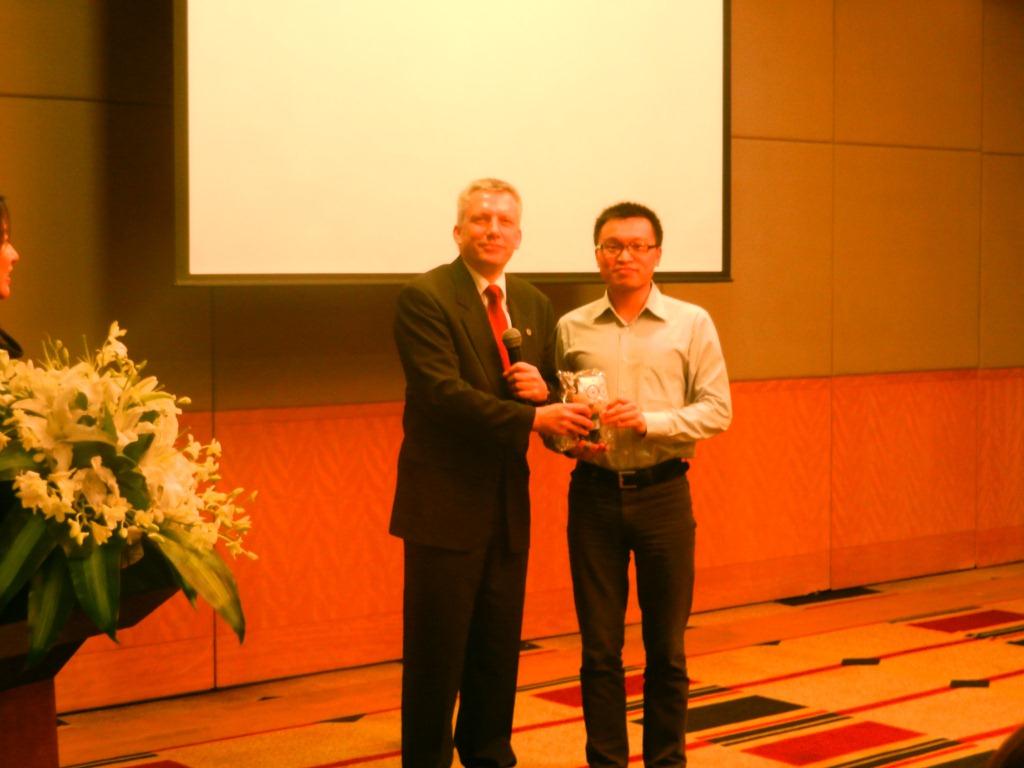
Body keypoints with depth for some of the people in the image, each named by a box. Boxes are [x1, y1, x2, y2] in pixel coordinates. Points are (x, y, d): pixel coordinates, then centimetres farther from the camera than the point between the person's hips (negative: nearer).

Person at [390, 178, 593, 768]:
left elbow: (552, 399, 16)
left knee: (500, 649, 15)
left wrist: (543, 391, -9)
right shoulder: (425, 298, -9)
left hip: (509, 504, 6)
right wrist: (533, 416, -26)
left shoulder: (535, 306, 12)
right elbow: (444, 393, -20)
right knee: (436, 652, 1)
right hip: (445, 503, -6)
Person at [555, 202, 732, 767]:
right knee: (600, 648, 5)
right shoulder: (571, 329, 6)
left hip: (662, 493, -1)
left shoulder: (692, 324, 2)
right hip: (594, 494, 1)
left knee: (666, 647, 8)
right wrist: (570, 440, -12)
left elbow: (717, 410, -1)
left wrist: (649, 420, -15)